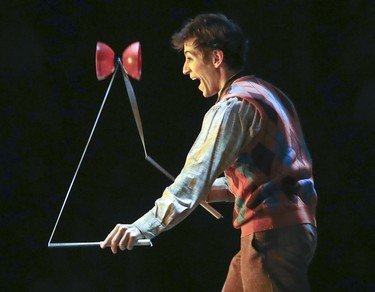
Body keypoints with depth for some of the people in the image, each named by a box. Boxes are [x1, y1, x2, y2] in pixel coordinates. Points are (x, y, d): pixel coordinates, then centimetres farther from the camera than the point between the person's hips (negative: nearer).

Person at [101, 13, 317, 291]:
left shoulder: (234, 106, -12)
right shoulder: (268, 94, 17)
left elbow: (197, 173, -24)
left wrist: (145, 226, -31)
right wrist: (215, 189, 11)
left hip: (271, 235, -10)